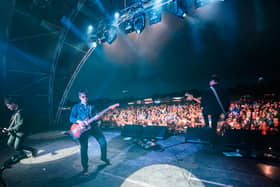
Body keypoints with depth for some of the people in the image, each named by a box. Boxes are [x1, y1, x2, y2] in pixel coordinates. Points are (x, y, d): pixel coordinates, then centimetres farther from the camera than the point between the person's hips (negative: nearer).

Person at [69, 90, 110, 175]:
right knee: (84, 148, 2)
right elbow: (71, 118, -5)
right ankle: (85, 168, 20)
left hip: (93, 126, 3)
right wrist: (79, 121, -23)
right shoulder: (76, 107, 3)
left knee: (103, 142, 3)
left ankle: (104, 157, 28)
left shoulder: (91, 106, 12)